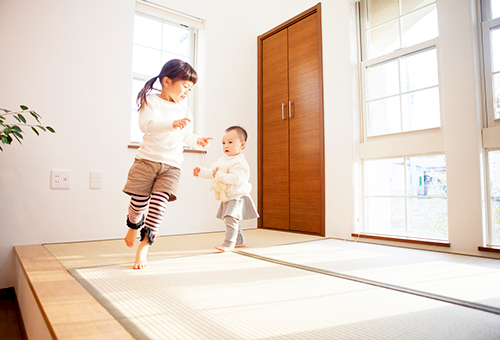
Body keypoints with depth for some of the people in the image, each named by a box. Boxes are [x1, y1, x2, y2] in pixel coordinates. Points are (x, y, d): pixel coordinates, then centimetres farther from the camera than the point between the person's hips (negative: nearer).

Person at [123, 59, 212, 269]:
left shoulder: (185, 111, 13)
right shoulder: (151, 101, -1)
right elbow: (145, 125, -19)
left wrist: (197, 140, 8)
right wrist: (172, 124, -32)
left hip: (171, 165, 3)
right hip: (147, 160, -2)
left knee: (158, 203, -12)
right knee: (139, 201, -1)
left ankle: (144, 247, -2)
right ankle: (134, 225, 35)